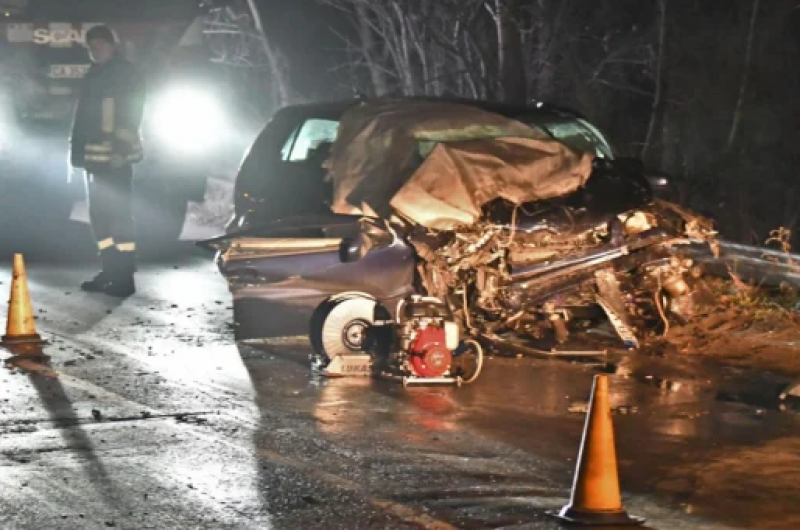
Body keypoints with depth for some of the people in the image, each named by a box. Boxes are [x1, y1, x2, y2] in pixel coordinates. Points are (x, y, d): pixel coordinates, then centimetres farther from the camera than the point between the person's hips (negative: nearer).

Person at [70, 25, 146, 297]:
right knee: (99, 213, 10)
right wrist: (78, 151, 15)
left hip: (115, 156, -9)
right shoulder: (94, 75, 20)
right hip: (95, 155, 9)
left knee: (119, 213, -10)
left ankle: (124, 276, -10)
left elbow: (130, 114, -13)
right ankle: (110, 270, 17)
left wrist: (121, 148, -22)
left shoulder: (126, 74, -4)